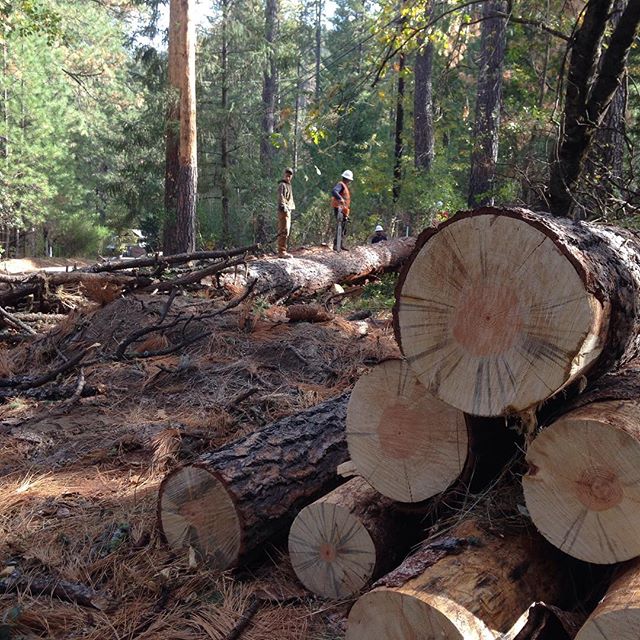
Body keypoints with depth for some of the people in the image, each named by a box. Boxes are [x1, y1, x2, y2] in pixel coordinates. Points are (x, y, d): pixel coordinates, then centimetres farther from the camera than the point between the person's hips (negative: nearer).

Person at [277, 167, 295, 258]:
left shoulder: (288, 185, 21)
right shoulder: (282, 185, -9)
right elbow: (281, 197, -21)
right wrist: (284, 208, -30)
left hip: (288, 210, 10)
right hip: (284, 211, -10)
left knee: (286, 232, 13)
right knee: (284, 232, -13)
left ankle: (282, 251, 19)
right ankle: (281, 252, -14)